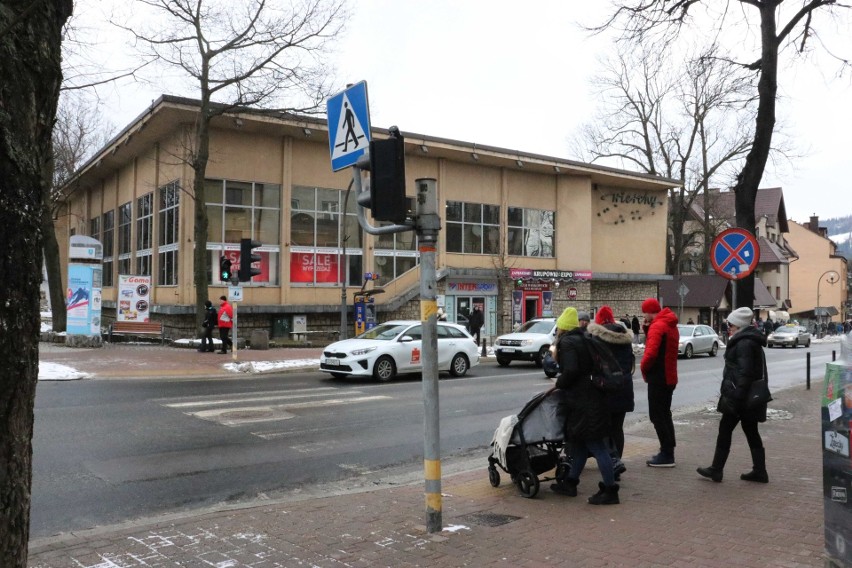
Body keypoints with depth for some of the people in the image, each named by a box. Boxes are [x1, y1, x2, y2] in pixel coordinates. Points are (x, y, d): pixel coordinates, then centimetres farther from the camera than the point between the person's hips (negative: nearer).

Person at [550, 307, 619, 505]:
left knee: (596, 445, -5)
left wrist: (559, 384, -7)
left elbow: (571, 370, -24)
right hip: (591, 397, 10)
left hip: (584, 401, -10)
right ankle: (570, 482, 28)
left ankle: (610, 490, -1)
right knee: (579, 442, 18)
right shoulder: (582, 339, 16)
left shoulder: (567, 342, -12)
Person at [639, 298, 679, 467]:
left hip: (658, 377, -10)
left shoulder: (657, 326, -16)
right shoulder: (671, 325, 15)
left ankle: (667, 455, -4)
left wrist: (643, 368, -9)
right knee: (664, 414, 16)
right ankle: (668, 452, 20)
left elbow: (651, 352, -26)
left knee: (657, 416, -5)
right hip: (669, 376, 10)